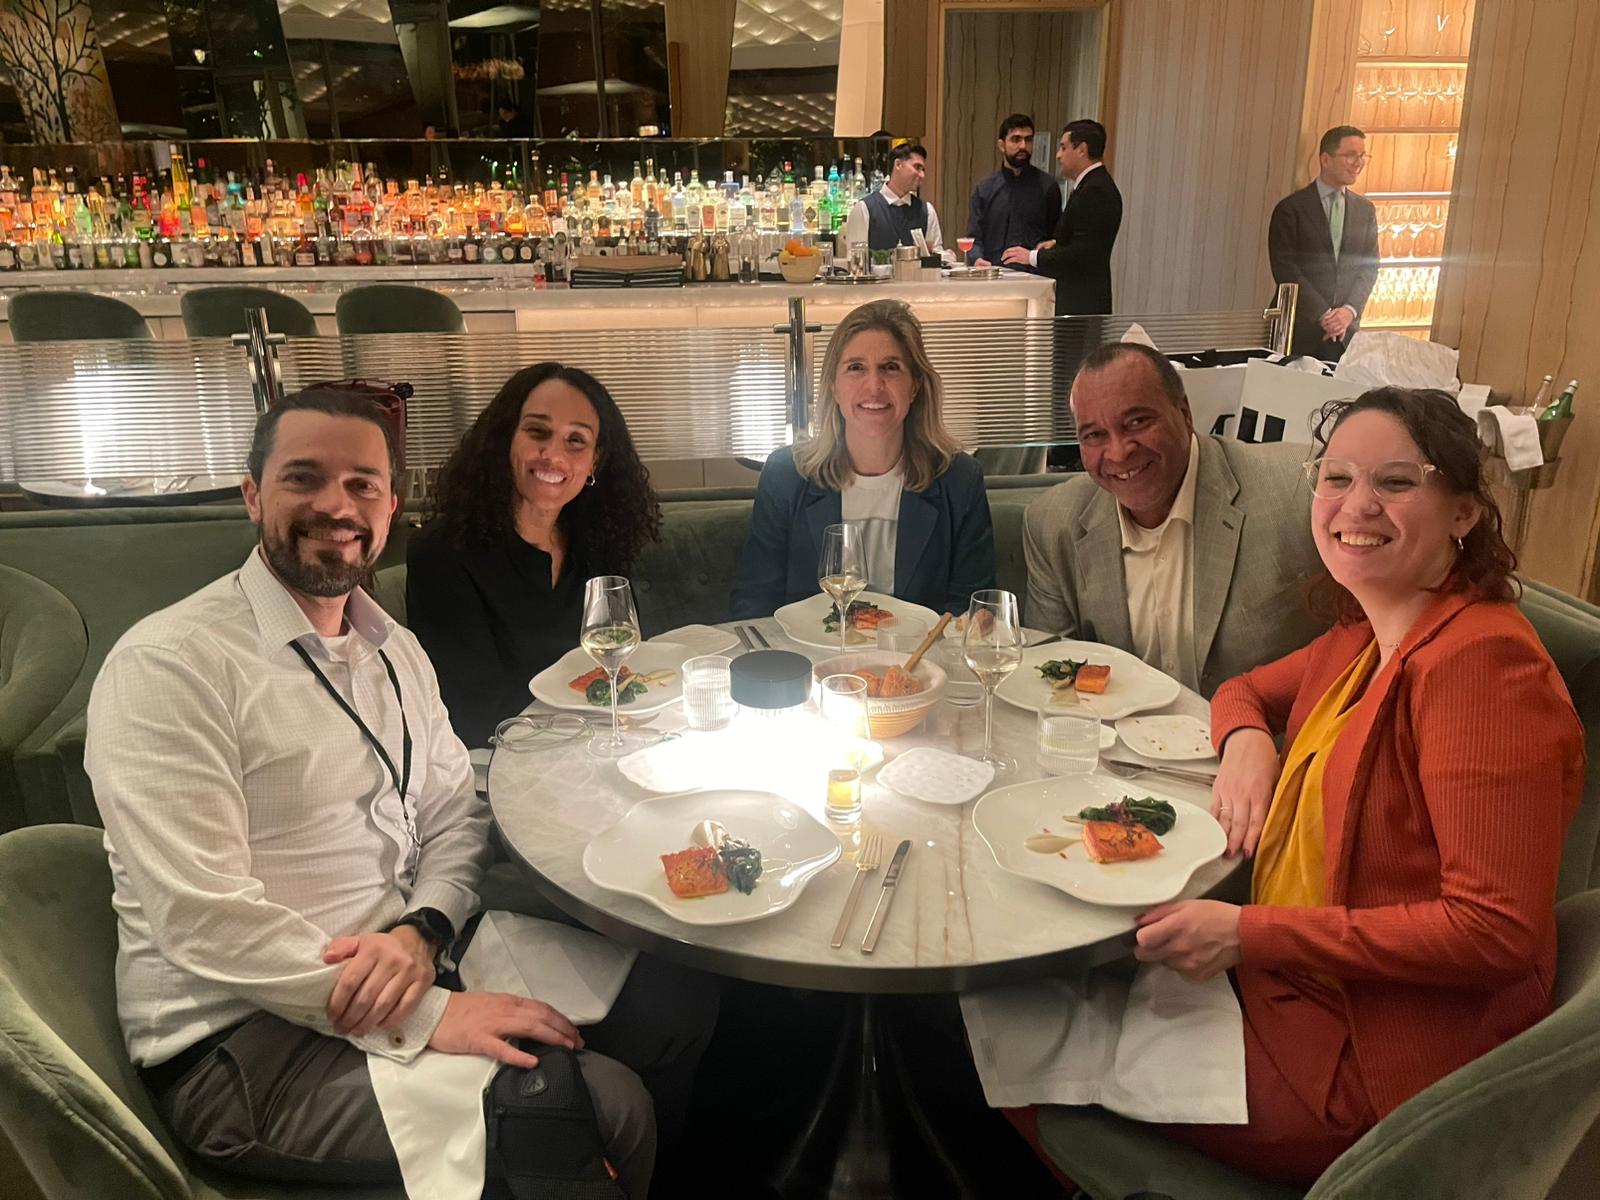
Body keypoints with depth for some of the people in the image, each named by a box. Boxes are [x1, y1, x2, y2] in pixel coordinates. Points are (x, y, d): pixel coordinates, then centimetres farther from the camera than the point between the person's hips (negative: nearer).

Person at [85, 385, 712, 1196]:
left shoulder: (394, 648, 10)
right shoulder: (166, 666, -16)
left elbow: (457, 814, 8)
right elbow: (205, 921, -22)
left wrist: (421, 932, -14)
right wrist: (430, 1017, -24)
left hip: (403, 960, 8)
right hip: (243, 1040, -7)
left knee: (677, 1002, -1)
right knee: (604, 1108, -21)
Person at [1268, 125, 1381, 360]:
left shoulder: (1365, 210, 14)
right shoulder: (1291, 208, -1)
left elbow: (1369, 267, 9)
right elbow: (1285, 268, -8)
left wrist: (1350, 310, -9)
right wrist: (1323, 314, -15)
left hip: (1345, 332, 4)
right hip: (1300, 332, -4)